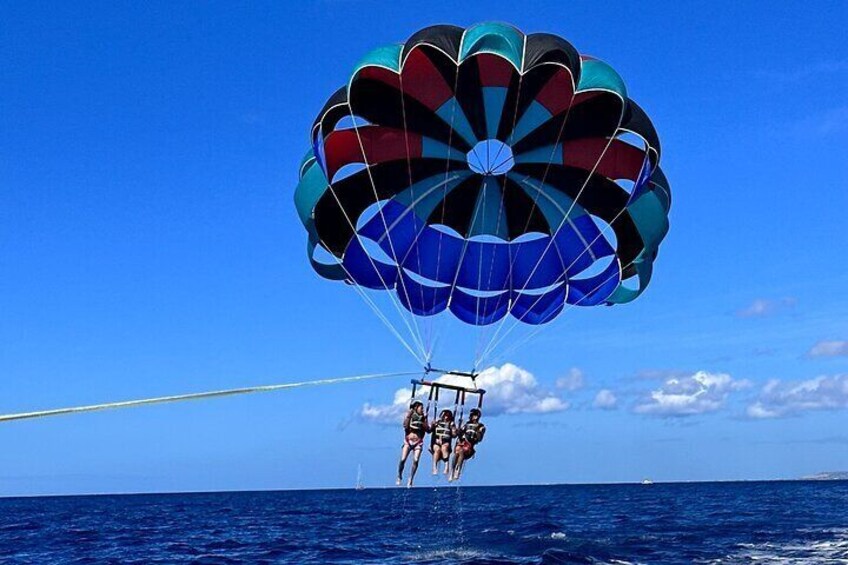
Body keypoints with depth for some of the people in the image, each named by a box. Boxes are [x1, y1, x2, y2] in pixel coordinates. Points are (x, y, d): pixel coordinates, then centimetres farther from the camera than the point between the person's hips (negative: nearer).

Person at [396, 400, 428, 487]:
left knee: (415, 460, -14)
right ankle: (399, 477, 12)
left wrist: (425, 419, -9)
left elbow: (427, 429, 1)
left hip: (418, 442, 2)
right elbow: (405, 426, -14)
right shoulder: (409, 415, 1)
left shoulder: (423, 417, 8)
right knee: (403, 459, -11)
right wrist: (408, 416, -19)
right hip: (408, 441, -2)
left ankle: (410, 480, -2)